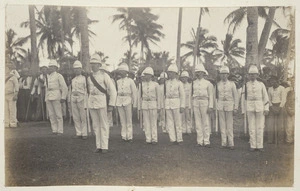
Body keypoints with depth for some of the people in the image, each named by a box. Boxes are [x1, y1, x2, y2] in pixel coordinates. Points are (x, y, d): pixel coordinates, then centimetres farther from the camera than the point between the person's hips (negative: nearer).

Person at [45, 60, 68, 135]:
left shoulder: (58, 76, -2)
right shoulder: (48, 76, 17)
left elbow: (65, 88, -5)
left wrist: (63, 97, -11)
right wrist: (46, 97, 14)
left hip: (56, 97, -6)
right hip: (48, 98, 6)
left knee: (58, 114, -4)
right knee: (51, 114, 5)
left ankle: (60, 131, 0)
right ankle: (54, 130, 10)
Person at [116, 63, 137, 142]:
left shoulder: (130, 81, 1)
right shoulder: (118, 81, 11)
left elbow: (135, 93, 0)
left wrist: (135, 105, -4)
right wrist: (115, 103, 9)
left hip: (128, 101, -3)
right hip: (119, 101, 3)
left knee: (129, 120, -1)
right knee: (122, 120, 5)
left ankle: (129, 137, 3)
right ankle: (124, 136, 9)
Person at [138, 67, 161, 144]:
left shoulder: (155, 84, 3)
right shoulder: (142, 84, 7)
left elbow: (158, 96, 6)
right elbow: (139, 96, 9)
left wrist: (158, 107, 3)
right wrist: (139, 107, 4)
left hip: (153, 104, -1)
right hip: (144, 104, 1)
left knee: (153, 122, 0)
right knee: (146, 122, 2)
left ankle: (154, 139, 5)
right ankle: (148, 139, 7)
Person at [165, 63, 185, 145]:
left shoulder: (179, 83, 0)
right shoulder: (166, 82, 11)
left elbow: (182, 95, -1)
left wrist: (182, 106, -8)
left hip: (176, 103, -4)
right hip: (167, 103, 4)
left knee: (177, 122, -1)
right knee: (170, 122, 2)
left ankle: (179, 140, 7)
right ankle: (173, 140, 6)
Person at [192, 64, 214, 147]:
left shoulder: (207, 83, 3)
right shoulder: (194, 83, 10)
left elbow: (211, 96, 2)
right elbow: (192, 94, 11)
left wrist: (210, 107, -6)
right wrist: (190, 106, 6)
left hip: (204, 103, -3)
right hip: (196, 103, 3)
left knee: (205, 122, -2)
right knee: (198, 122, 3)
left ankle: (206, 141, 3)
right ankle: (200, 141, 8)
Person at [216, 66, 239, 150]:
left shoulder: (232, 84, -1)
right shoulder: (218, 84, 5)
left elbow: (236, 96, 0)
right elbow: (216, 96, 10)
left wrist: (236, 108, -7)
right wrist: (215, 108, 6)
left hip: (229, 105, -2)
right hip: (220, 106, 2)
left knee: (229, 125, 0)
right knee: (222, 124, 3)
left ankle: (231, 143, 6)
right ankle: (224, 143, 9)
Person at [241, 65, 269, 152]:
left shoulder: (261, 84, 3)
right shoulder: (246, 85, 4)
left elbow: (265, 97, 3)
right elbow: (243, 98, 6)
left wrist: (266, 109, -5)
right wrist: (243, 111, 3)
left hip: (260, 108, 0)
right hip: (250, 108, 0)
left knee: (260, 127, 2)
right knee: (251, 127, 2)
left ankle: (260, 146, 9)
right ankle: (253, 146, 9)